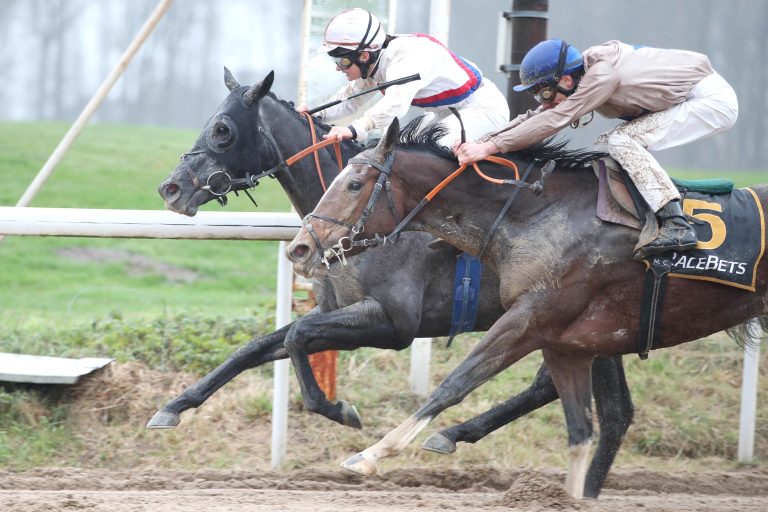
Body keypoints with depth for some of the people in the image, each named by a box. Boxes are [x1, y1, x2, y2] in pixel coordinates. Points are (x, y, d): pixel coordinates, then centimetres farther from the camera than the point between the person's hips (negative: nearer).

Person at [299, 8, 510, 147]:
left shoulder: (406, 59, -31)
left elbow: (395, 104, -48)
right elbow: (351, 99, 9)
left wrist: (354, 130, -61)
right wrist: (318, 115, -11)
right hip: (452, 115, 10)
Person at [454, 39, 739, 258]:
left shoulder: (601, 76, -26)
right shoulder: (585, 78, 1)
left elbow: (554, 120, -29)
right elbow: (536, 118, 1)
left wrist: (489, 147, -30)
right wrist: (477, 144, -10)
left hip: (714, 100, -10)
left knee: (621, 141, -20)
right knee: (606, 146, 6)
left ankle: (675, 226, -27)